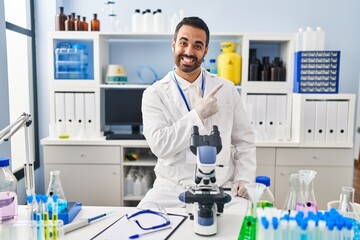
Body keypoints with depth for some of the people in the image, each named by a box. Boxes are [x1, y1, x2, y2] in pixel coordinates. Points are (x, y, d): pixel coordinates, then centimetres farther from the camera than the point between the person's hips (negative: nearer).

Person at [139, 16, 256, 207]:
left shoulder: (227, 90, 6)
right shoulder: (154, 94, -1)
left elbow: (245, 141, 9)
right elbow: (159, 145, -14)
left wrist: (244, 178, -5)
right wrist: (198, 114, -17)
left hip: (221, 189, 2)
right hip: (172, 190, -1)